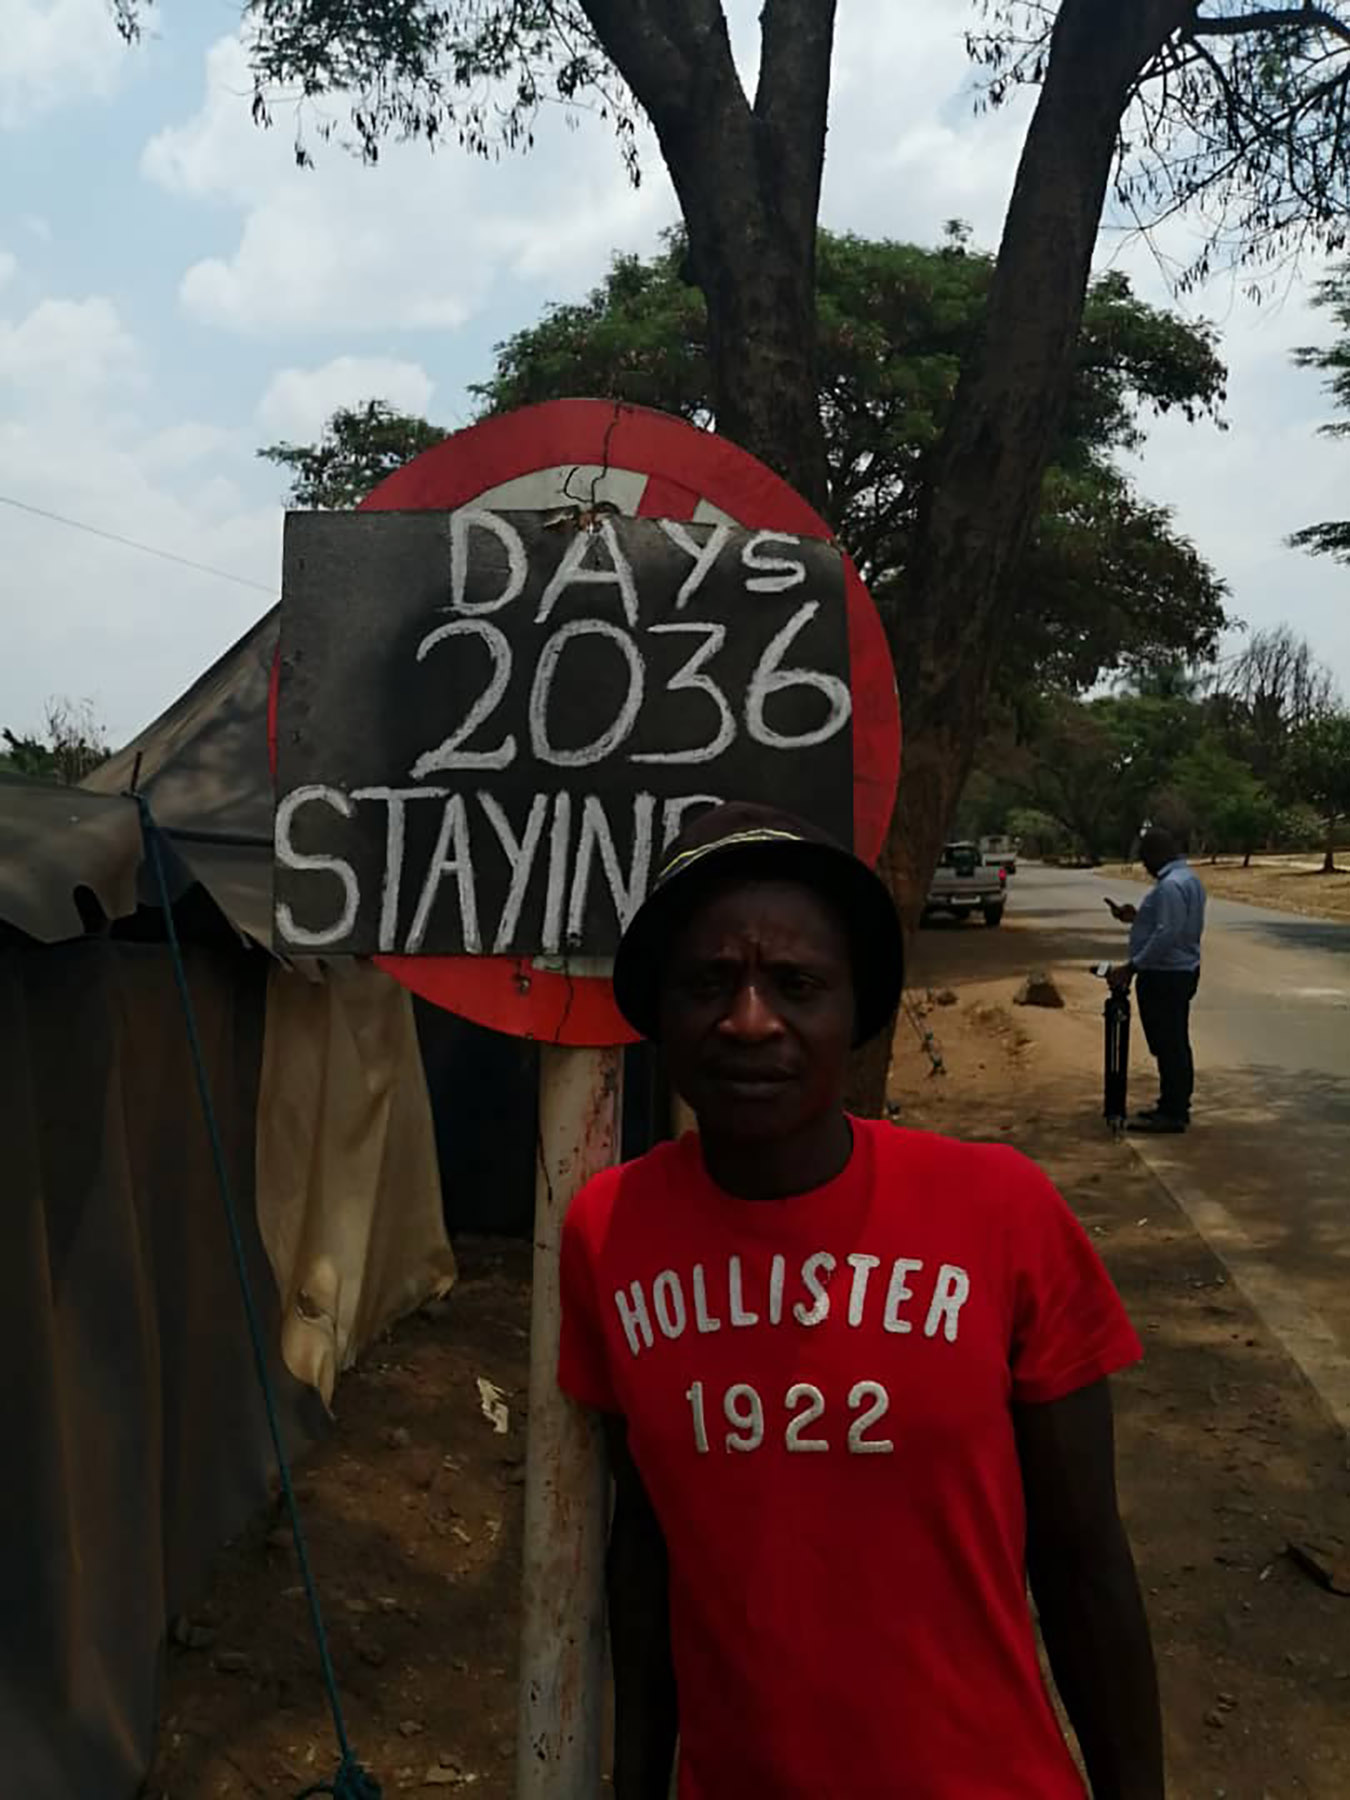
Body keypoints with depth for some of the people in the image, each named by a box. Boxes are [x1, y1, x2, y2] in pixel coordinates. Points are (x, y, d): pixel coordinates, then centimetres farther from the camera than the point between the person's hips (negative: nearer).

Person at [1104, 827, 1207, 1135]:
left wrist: (1132, 967, -22)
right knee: (1175, 1043, 16)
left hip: (1164, 976, -11)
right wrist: (1136, 918, 13)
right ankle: (1176, 1106, 25)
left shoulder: (1170, 886, -21)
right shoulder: (1188, 878, 13)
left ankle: (1171, 1113, 1)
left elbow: (1166, 936, -26)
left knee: (1167, 1045, -4)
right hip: (1182, 971, 11)